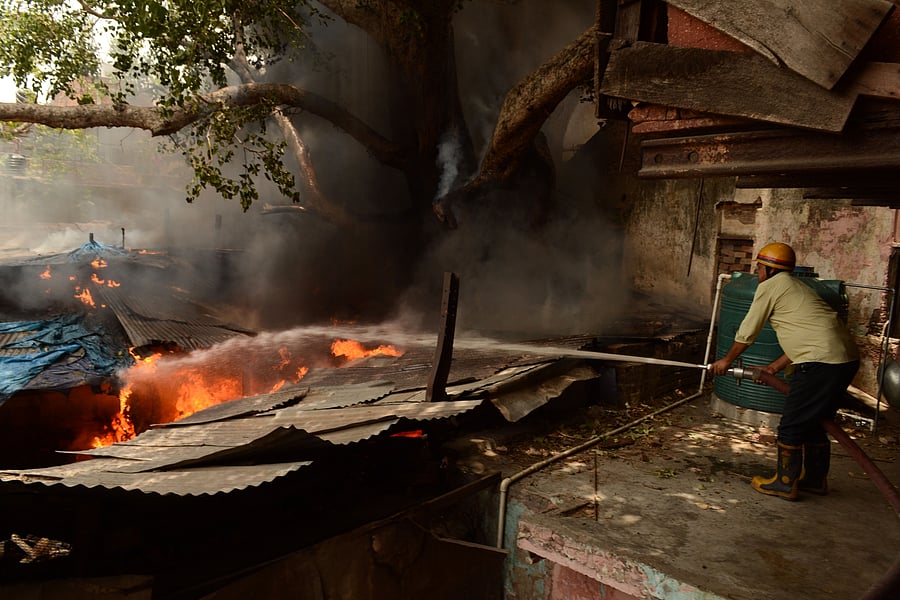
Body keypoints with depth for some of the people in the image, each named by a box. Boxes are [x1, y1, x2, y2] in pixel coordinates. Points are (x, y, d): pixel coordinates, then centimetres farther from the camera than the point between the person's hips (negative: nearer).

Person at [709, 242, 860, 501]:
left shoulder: (770, 286, -2)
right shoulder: (797, 286, 24)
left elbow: (747, 332, 2)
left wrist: (726, 360, 16)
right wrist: (775, 366, 24)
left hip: (822, 361, -9)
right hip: (847, 357, 9)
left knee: (792, 424, 2)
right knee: (814, 421, 21)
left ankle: (785, 483, 11)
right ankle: (815, 479, 31)